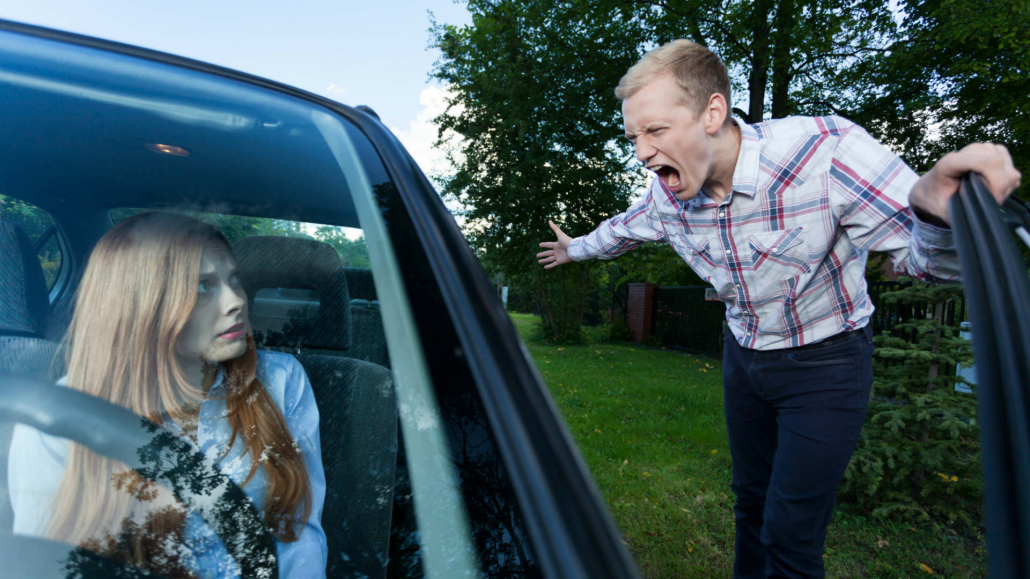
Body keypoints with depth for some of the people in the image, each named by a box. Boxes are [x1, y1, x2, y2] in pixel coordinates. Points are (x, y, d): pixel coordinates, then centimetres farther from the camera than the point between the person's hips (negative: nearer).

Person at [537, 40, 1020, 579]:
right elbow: (621, 230, 10)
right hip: (743, 354, 5)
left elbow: (923, 254, -24)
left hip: (825, 361, -4)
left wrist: (936, 209, -48)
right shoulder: (666, 194, -13)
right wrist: (574, 248, 27)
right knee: (751, 500, 20)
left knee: (788, 533, -2)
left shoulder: (825, 149, -29)